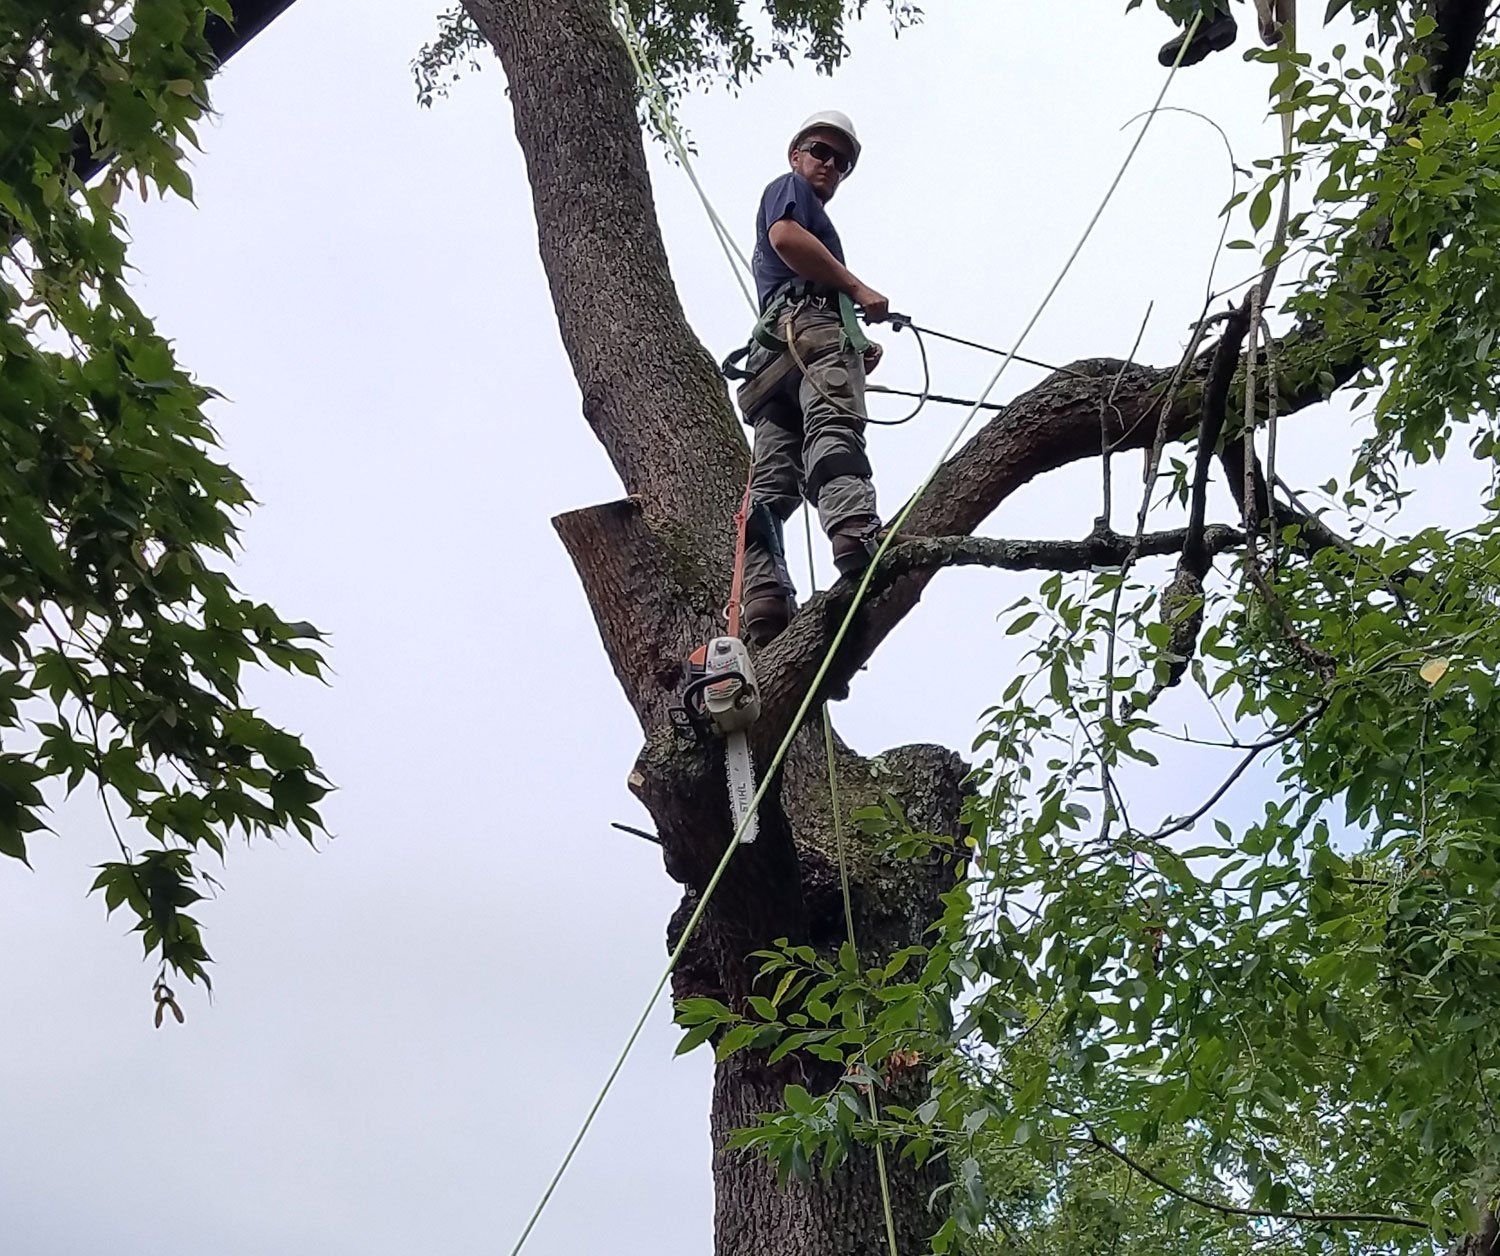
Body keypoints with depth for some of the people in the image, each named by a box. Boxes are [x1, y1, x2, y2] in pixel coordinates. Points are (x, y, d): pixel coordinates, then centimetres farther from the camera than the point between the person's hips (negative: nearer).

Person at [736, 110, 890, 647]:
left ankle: (764, 605, -23)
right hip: (811, 319, -8)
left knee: (771, 483, -9)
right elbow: (785, 236, -5)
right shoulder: (788, 187, 19)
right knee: (834, 429, -32)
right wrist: (858, 288, -5)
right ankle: (857, 534, -57)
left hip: (772, 350, 9)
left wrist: (859, 355, 18)